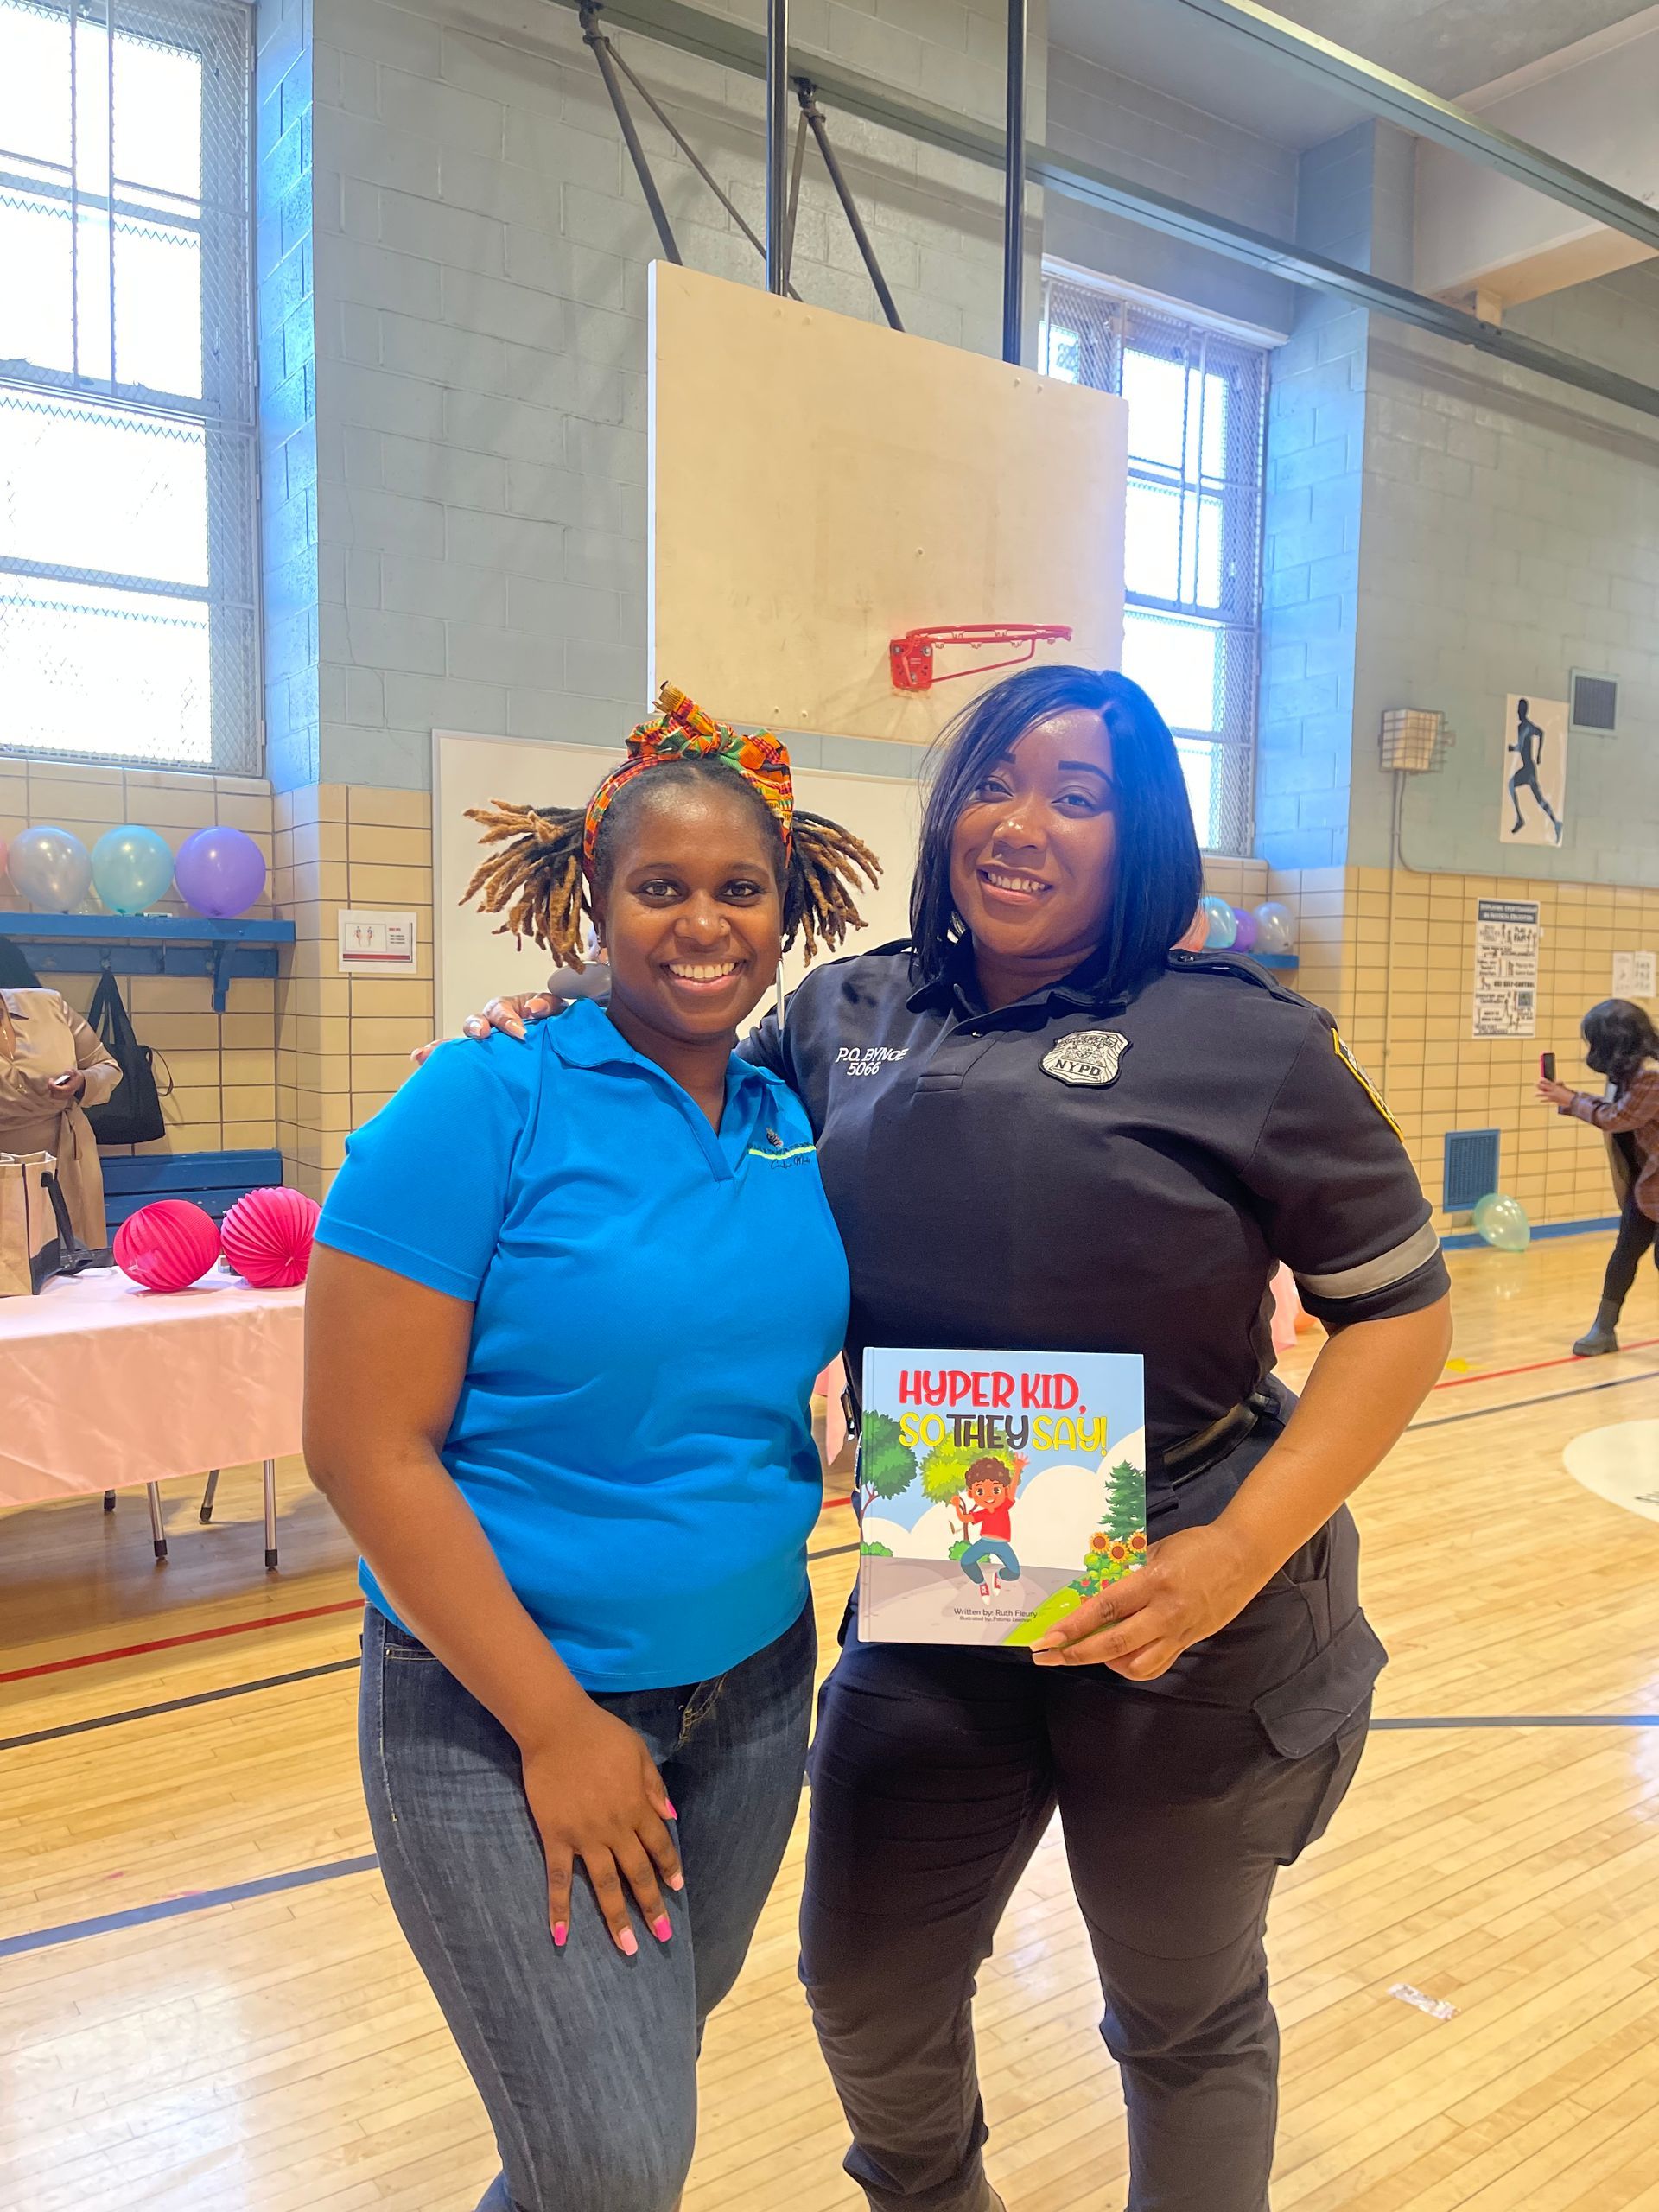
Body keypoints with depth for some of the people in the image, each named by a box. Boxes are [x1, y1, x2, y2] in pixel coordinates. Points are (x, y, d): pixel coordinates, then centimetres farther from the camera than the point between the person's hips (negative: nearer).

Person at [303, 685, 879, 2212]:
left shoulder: (799, 1128, 0)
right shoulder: (487, 1103, -16)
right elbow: (367, 1448, -18)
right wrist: (558, 1724, -17)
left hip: (754, 1684, 6)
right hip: (501, 1706, -5)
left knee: (663, 2055, 23)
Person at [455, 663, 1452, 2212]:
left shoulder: (1240, 1040, -12)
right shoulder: (846, 1015, 1)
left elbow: (1399, 1310, -8)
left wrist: (1241, 1549, -19)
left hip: (1183, 1615, -3)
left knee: (1186, 2019, 20)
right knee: (868, 1994, 22)